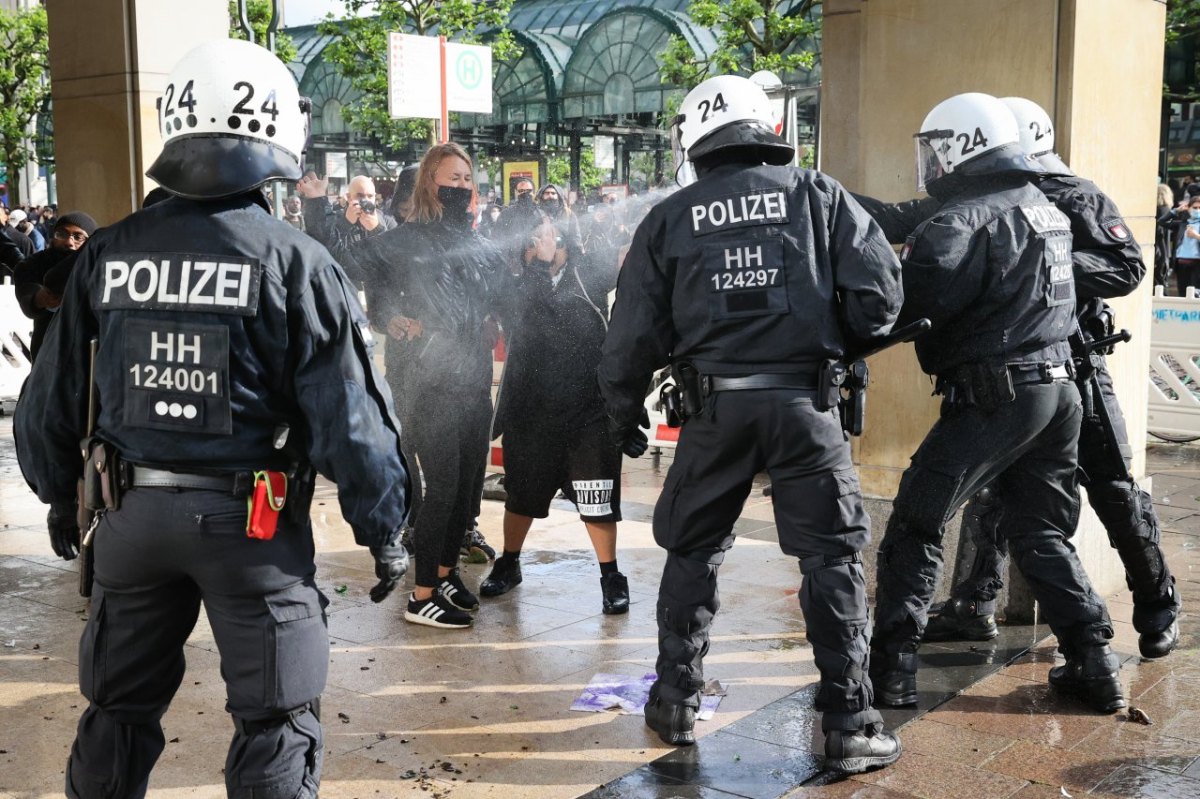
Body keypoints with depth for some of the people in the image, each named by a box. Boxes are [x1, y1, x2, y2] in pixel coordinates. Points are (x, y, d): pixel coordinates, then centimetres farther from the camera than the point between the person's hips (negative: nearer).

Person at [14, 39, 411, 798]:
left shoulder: (107, 254, 0)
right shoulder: (296, 263, -12)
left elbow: (51, 400, 6)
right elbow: (352, 418, -13)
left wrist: (58, 493, 22)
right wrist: (384, 529, -1)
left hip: (132, 512, 5)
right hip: (251, 520, -4)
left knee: (120, 708, 21)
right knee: (275, 724, 7)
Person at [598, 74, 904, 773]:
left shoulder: (669, 219, 6)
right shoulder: (818, 195, 4)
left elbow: (633, 336, 6)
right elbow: (880, 292, -3)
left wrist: (624, 416, 20)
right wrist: (842, 344, 17)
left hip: (717, 407, 1)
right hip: (805, 401, -1)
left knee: (693, 551, 18)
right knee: (833, 557, 7)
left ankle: (676, 703, 25)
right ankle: (850, 725, 10)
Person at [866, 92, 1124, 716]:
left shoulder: (967, 219, -15)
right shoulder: (1045, 206, 15)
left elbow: (920, 296, -27)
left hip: (996, 395, -8)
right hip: (1059, 389, 8)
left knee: (915, 527, 1)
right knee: (1041, 533, 18)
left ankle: (892, 666, 1)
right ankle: (1095, 665, 18)